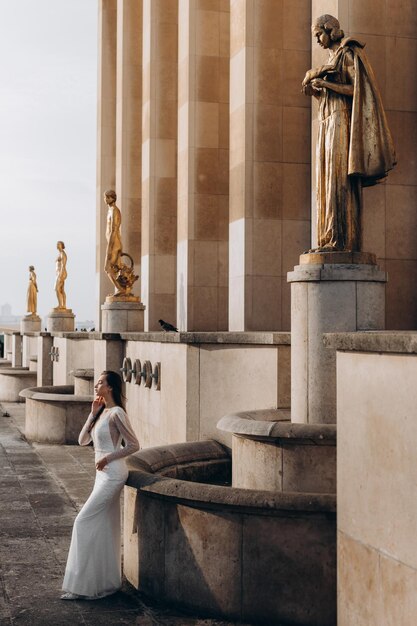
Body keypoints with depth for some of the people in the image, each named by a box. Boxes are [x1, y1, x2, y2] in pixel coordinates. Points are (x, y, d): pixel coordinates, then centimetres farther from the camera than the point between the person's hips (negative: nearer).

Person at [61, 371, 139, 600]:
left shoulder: (116, 413, -14)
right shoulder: (101, 412, 12)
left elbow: (134, 445, -14)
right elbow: (82, 440, 7)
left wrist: (108, 458, -15)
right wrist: (93, 413, -1)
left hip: (112, 475, -9)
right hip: (103, 475, 9)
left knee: (84, 522, -7)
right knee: (104, 528, 13)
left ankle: (84, 584, -1)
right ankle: (107, 581, 22)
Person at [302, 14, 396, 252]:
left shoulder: (349, 54, -3)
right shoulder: (333, 59, 24)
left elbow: (358, 89, -14)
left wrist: (326, 83, -12)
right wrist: (316, 92, 7)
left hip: (342, 124, -9)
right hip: (330, 125, 9)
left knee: (340, 180, -16)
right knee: (329, 182, 1)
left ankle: (342, 239, -20)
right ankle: (331, 240, -3)